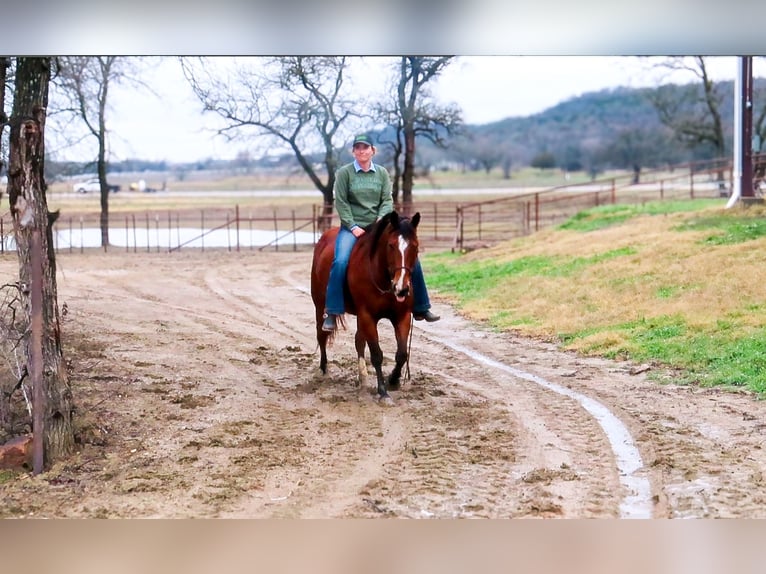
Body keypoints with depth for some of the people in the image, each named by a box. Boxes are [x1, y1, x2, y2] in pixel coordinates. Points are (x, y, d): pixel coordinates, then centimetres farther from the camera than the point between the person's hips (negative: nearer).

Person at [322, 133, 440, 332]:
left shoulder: (382, 173, 8)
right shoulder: (344, 173, -1)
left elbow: (387, 200, 3)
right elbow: (341, 203, -5)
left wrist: (382, 219, -16)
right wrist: (353, 227, -15)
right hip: (352, 227, -3)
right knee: (341, 261, -30)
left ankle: (420, 308, 7)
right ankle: (332, 313, -25)